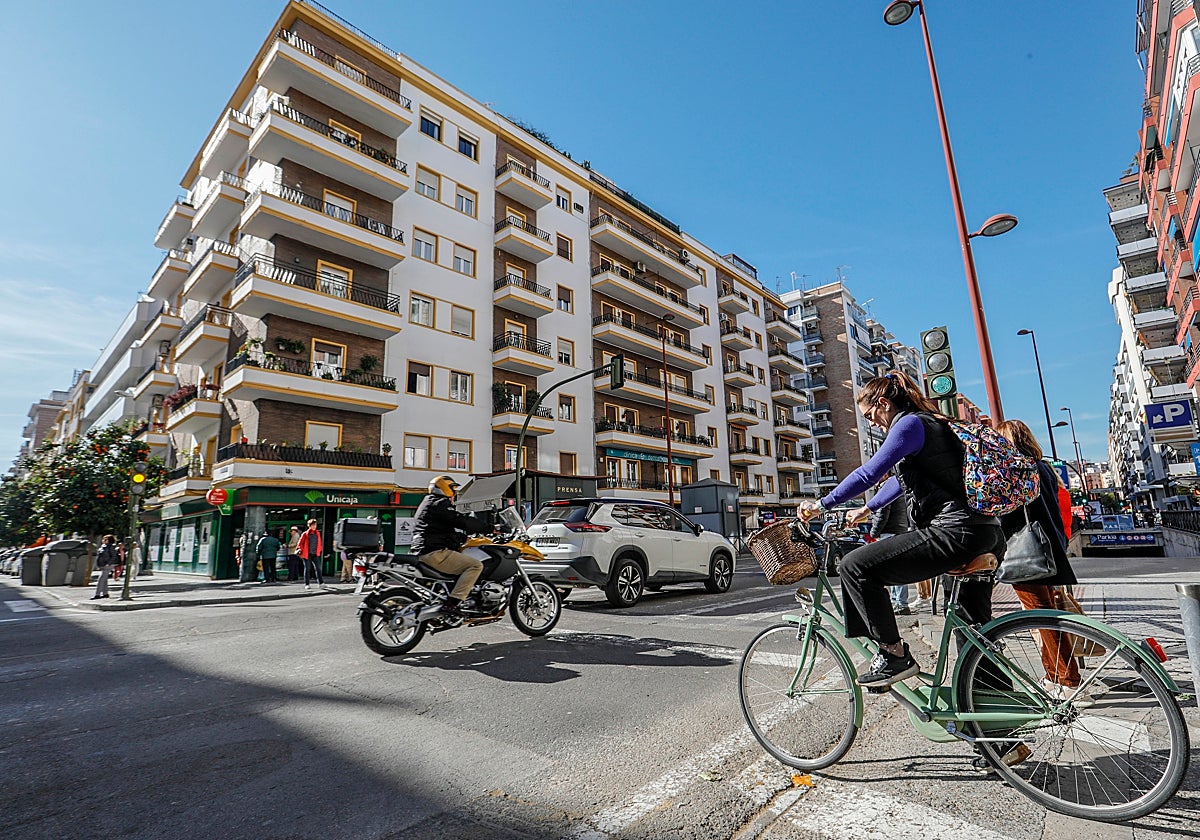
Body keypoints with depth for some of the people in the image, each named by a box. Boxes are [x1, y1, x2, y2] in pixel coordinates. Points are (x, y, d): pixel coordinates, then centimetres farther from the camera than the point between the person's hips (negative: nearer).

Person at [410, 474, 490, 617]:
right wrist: (487, 527, -10)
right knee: (476, 565, -18)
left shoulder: (426, 504, 26)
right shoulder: (440, 504, -7)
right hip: (435, 553, -11)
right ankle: (451, 604, -26)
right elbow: (460, 521, -17)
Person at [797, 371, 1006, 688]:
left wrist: (821, 505, -8)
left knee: (855, 566, -13)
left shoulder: (910, 423, -7)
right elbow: (902, 480, 34)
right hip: (989, 535, 11)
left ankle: (894, 655, -4)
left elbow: (868, 474, -16)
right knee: (975, 625, 22)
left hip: (954, 533, -11)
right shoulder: (932, 423, 23)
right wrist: (867, 509, 42)